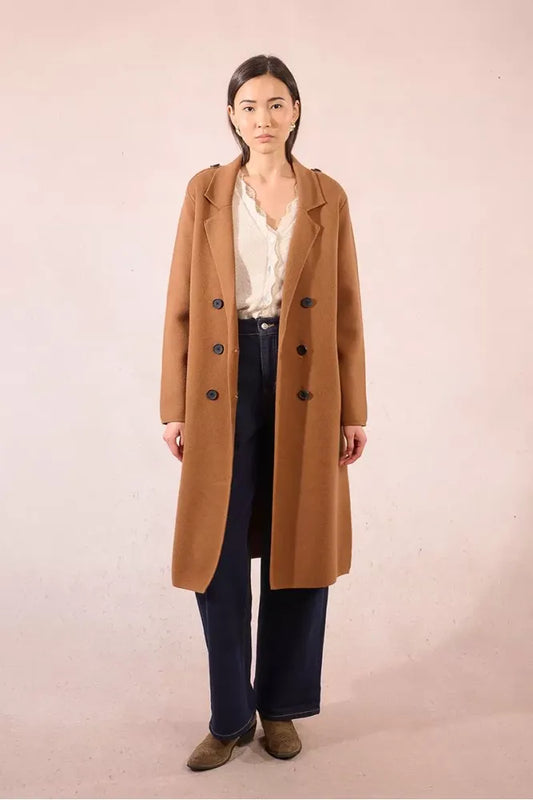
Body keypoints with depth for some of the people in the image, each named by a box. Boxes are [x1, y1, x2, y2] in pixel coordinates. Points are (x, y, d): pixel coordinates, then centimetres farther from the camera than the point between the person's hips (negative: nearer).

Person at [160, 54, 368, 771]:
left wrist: (354, 408, 1)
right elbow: (182, 303, 3)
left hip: (304, 382, 1)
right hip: (224, 379, 0)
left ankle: (281, 705, 27)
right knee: (218, 552, 1)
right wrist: (174, 405, -2)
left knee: (299, 545, 7)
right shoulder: (206, 191, 5)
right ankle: (232, 716, 20)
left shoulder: (327, 196, 7)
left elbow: (346, 308, 5)